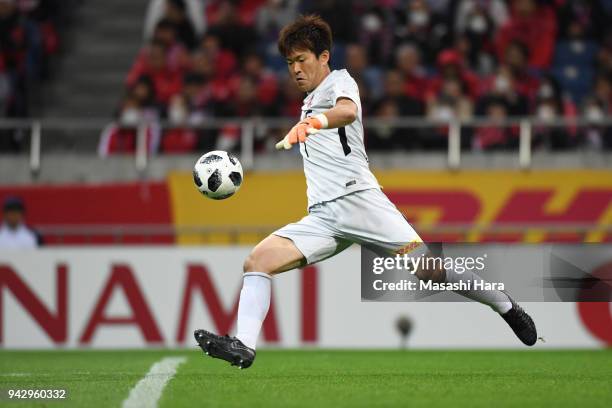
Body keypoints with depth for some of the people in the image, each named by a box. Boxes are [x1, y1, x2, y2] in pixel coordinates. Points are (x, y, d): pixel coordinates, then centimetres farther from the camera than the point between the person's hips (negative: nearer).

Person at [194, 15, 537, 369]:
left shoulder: (340, 81, 3)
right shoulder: (310, 101, 28)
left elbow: (348, 111, -24)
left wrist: (315, 122, -43)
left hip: (358, 198, -7)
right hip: (322, 217, 7)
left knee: (428, 268, -15)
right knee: (257, 260, -15)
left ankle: (507, 307, 5)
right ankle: (244, 347, -28)